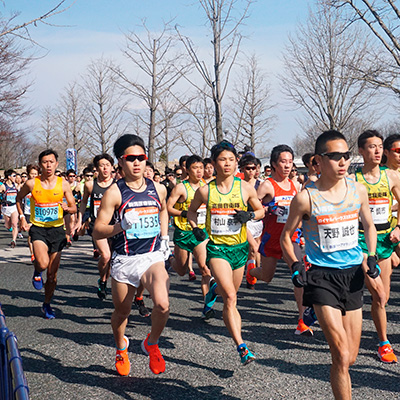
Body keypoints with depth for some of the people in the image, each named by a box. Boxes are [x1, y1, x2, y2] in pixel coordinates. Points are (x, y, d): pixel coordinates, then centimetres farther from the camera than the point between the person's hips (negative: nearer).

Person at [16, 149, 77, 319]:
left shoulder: (63, 184, -2)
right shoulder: (31, 184, -5)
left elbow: (74, 207, 4)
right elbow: (19, 198, 14)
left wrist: (67, 208, -18)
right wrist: (22, 217, 5)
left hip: (57, 229, 2)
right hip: (38, 228, -2)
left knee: (52, 273, 7)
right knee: (43, 264, -27)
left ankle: (47, 305, 28)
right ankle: (37, 272, 11)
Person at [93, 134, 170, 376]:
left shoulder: (158, 189, 4)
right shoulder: (114, 193, -8)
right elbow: (97, 231, -10)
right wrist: (121, 226, -27)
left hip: (153, 257, 1)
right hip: (124, 260, -1)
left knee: (162, 304, -22)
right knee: (122, 312, 14)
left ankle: (152, 344, 9)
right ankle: (121, 349, 47)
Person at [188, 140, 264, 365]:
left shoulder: (246, 188, -2)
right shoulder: (205, 191, -4)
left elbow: (261, 211, 11)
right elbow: (192, 211, 14)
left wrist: (249, 215, -10)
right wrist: (195, 228, -4)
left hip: (239, 247, 3)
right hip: (216, 247, -2)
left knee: (231, 294, 17)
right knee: (230, 298, -17)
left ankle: (215, 289, 55)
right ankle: (241, 347, -15)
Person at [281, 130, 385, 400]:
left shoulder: (358, 190, 1)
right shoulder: (306, 198, -10)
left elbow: (369, 226, 16)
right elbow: (286, 236, 2)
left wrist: (371, 260, 4)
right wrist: (296, 267, -9)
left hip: (353, 275, 4)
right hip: (322, 276, -4)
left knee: (351, 358, 11)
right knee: (342, 356, -12)